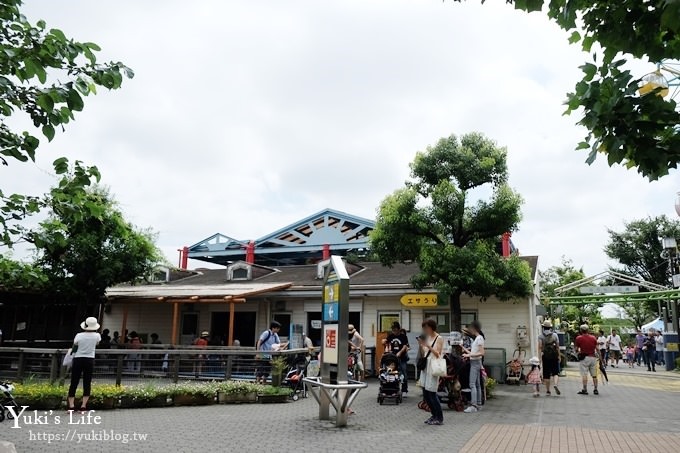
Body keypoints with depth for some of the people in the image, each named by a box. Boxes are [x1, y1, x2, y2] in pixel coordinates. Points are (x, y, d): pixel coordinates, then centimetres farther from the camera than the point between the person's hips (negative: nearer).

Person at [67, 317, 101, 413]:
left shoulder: (79, 335, -7)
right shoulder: (96, 336, -4)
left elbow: (73, 350, 4)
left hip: (78, 360, 0)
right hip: (89, 360, 0)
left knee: (74, 383, 6)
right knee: (87, 384, 6)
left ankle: (71, 405, 1)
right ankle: (83, 406, 1)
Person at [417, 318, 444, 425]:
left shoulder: (439, 339, -5)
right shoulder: (427, 338, 12)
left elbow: (438, 354, -13)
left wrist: (428, 346, -20)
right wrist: (420, 345, -2)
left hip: (433, 367, -7)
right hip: (425, 367, 7)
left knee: (432, 393, -6)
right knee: (426, 394, 9)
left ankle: (439, 418, 6)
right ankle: (434, 415, 23)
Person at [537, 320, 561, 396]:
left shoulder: (541, 336, -1)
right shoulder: (555, 335, 3)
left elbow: (540, 347, -8)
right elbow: (558, 346, 2)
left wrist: (540, 358, -10)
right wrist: (559, 356, 9)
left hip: (545, 356, 0)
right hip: (554, 356, 0)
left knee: (546, 374, 6)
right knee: (555, 372, 6)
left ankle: (548, 391, 10)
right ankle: (555, 384, -21)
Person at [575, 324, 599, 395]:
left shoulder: (579, 338, -4)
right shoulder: (593, 338, 7)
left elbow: (576, 349, 0)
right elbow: (597, 349, 4)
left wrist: (578, 353, 21)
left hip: (584, 358, -4)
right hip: (593, 357, 4)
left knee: (584, 375, -2)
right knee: (594, 375, 11)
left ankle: (585, 390, -3)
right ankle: (595, 389, 14)